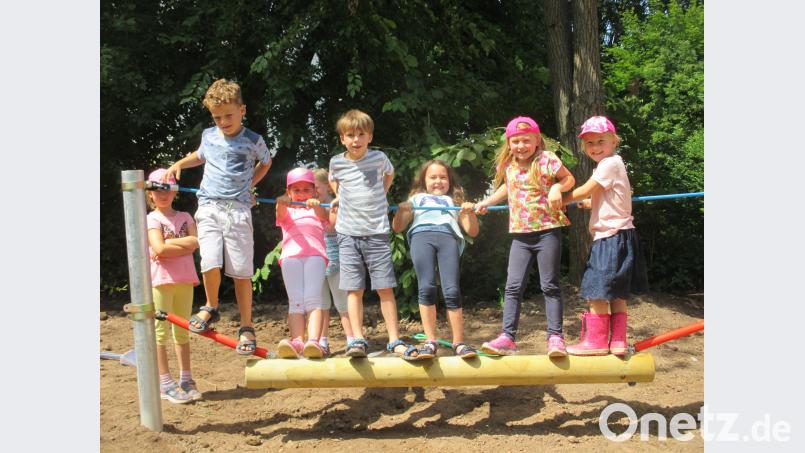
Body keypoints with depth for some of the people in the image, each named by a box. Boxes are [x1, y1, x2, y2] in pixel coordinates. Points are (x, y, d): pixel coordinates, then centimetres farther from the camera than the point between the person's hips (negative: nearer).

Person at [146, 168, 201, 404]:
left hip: (185, 279, 4)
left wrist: (170, 243, -10)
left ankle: (186, 379, 16)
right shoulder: (151, 219, 1)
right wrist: (184, 244, -6)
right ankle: (165, 383, 3)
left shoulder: (184, 217, 14)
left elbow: (196, 242, -3)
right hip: (161, 279, -4)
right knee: (161, 331, -2)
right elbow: (159, 248, -14)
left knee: (182, 331, 10)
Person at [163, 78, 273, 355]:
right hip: (209, 206, 2)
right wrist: (179, 164, 18)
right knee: (211, 264, -16)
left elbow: (266, 162, 23)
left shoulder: (253, 141, 2)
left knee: (241, 271, -3)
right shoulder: (209, 136, 11)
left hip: (239, 208, -2)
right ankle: (211, 308, 12)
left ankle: (246, 327, 11)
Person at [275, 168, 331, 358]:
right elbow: (281, 214, 2)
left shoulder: (318, 210, 26)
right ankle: (296, 341, -26)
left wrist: (316, 206, -23)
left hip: (315, 254, -1)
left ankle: (313, 341, -32)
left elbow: (325, 217, 1)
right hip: (290, 255, 1)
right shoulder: (286, 211, 28)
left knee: (313, 299, -17)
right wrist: (281, 203, -24)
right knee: (296, 302, -12)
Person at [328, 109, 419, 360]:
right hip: (348, 233, 1)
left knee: (385, 287, -1)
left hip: (377, 231, 0)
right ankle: (357, 340, 3)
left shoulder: (379, 158, 0)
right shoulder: (336, 162, 2)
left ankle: (394, 340, 5)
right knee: (354, 289, -1)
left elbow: (389, 174, 24)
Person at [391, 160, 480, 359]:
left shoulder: (454, 201, 37)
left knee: (452, 291, -16)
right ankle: (430, 342, -14)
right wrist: (401, 210, 5)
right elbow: (397, 228, 24)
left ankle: (458, 343, -14)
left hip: (448, 237, 0)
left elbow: (472, 231, 27)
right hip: (421, 235, 0)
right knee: (426, 288, -18)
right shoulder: (417, 198, 35)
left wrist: (470, 212, 9)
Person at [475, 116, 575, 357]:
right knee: (513, 286, 0)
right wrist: (487, 202, 26)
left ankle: (556, 337, 7)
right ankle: (507, 337, 3)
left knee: (550, 285, 1)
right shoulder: (507, 165, 9)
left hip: (547, 230, -4)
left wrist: (557, 188, -16)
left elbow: (569, 178, 3)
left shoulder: (546, 159, -7)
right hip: (520, 234, 5)